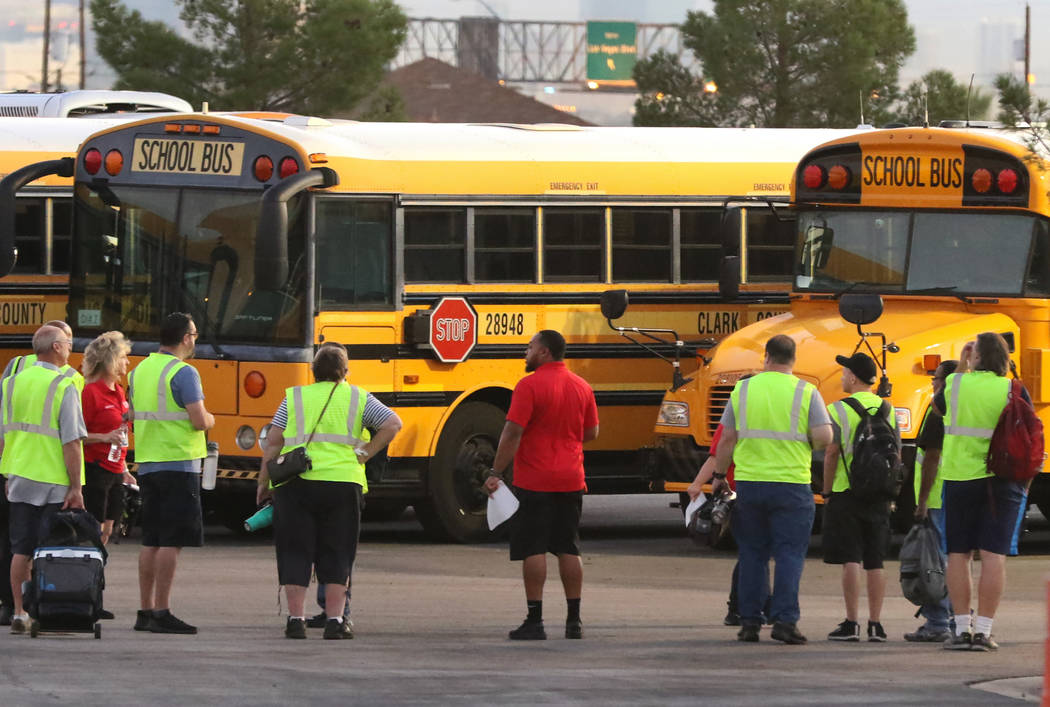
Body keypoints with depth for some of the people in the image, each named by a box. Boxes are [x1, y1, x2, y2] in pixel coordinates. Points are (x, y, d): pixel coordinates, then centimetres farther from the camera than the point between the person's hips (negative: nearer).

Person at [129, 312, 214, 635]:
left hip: (147, 463, 8)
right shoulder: (183, 373, -12)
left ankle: (145, 610, 13)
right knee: (172, 541, -7)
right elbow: (199, 420, -17)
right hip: (178, 464, -8)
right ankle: (161, 612, -10)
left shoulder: (140, 370, 12)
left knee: (151, 541, 11)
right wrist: (210, 419, 3)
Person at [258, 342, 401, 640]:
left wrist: (264, 481, 11)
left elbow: (274, 441, 4)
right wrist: (365, 454, 4)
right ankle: (335, 621, 3)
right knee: (336, 553, 7)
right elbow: (393, 423, 0)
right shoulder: (358, 399, 7)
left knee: (295, 551, 6)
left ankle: (296, 618, 2)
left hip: (295, 484, 0)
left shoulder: (294, 398, 7)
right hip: (342, 483, 0)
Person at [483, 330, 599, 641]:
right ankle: (574, 621, 10)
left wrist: (495, 473, -13)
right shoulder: (582, 387, 8)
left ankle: (534, 621, -5)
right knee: (569, 550, 10)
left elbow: (512, 432, -16)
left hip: (534, 482, -6)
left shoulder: (529, 385, -11)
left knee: (533, 550, -3)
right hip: (571, 481, 6)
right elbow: (592, 433, 14)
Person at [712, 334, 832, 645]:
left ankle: (749, 621, 9)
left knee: (751, 554, 10)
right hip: (791, 484, -2)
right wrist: (802, 446, 10)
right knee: (789, 554, 1)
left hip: (749, 482, 2)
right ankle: (784, 620, -7)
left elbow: (727, 439, 5)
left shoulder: (742, 390, 3)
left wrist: (719, 476, 17)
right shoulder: (806, 393, -3)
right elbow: (824, 437, -11)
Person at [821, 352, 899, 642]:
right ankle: (875, 624, 9)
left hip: (847, 492, -5)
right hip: (879, 495, 5)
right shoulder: (888, 411, 8)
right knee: (875, 561, 8)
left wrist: (827, 490, 0)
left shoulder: (839, 410, -8)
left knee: (850, 559, -5)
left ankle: (851, 623, -8)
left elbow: (831, 453, -10)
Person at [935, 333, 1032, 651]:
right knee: (994, 554, -1)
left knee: (958, 554, 8)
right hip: (1002, 481, -1)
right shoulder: (1013, 391, -5)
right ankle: (983, 631, -5)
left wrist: (960, 367, 23)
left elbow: (938, 404, 19)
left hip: (960, 479, 1)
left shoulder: (955, 384, -4)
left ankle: (962, 629, 5)